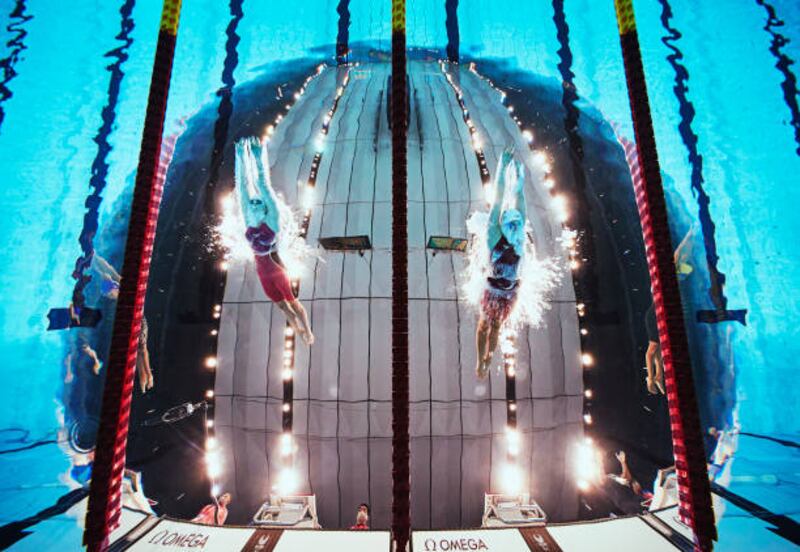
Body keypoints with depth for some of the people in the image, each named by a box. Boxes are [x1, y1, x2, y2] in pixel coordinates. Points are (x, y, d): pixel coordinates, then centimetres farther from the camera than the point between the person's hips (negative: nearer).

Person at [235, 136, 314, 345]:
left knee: (292, 301, 10)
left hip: (277, 270, -6)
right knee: (281, 304, 19)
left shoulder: (273, 219, -15)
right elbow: (244, 188, -5)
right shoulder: (250, 222, -2)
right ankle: (298, 330, 37)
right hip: (263, 273, 6)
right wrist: (242, 157, -7)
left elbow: (264, 187, -19)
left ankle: (308, 331, 28)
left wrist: (260, 158, -22)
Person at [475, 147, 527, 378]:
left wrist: (520, 176, -6)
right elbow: (498, 201, -19)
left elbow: (520, 200, -6)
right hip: (493, 291, -3)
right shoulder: (493, 236, -16)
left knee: (497, 325, 20)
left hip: (511, 292, 3)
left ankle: (489, 357, 39)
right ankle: (480, 361, 31)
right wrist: (502, 167, -18)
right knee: (485, 325, 14)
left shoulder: (520, 237, -6)